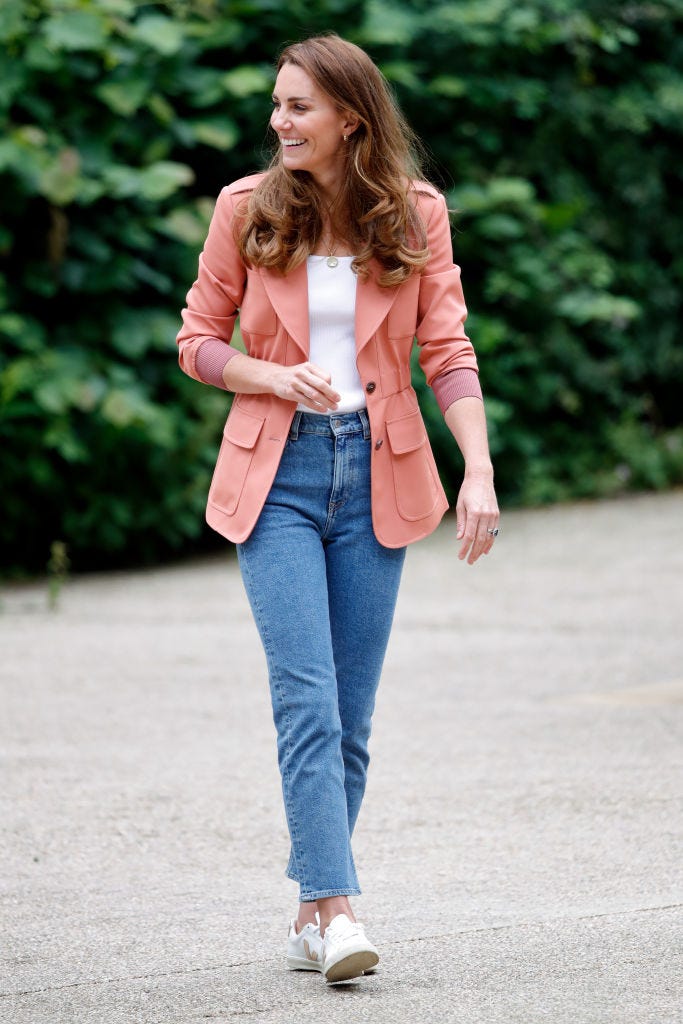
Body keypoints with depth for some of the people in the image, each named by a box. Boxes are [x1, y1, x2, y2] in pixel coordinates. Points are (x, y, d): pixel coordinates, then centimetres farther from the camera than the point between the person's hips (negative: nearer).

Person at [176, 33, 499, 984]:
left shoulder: (416, 213, 1)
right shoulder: (246, 208, 0)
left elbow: (447, 349, -1)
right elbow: (198, 340, 6)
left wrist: (480, 470, -12)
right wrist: (275, 378, -13)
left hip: (377, 476, 1)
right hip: (276, 474, -1)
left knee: (349, 714, 5)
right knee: (306, 699, -14)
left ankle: (310, 912, 15)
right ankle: (336, 906, -17)